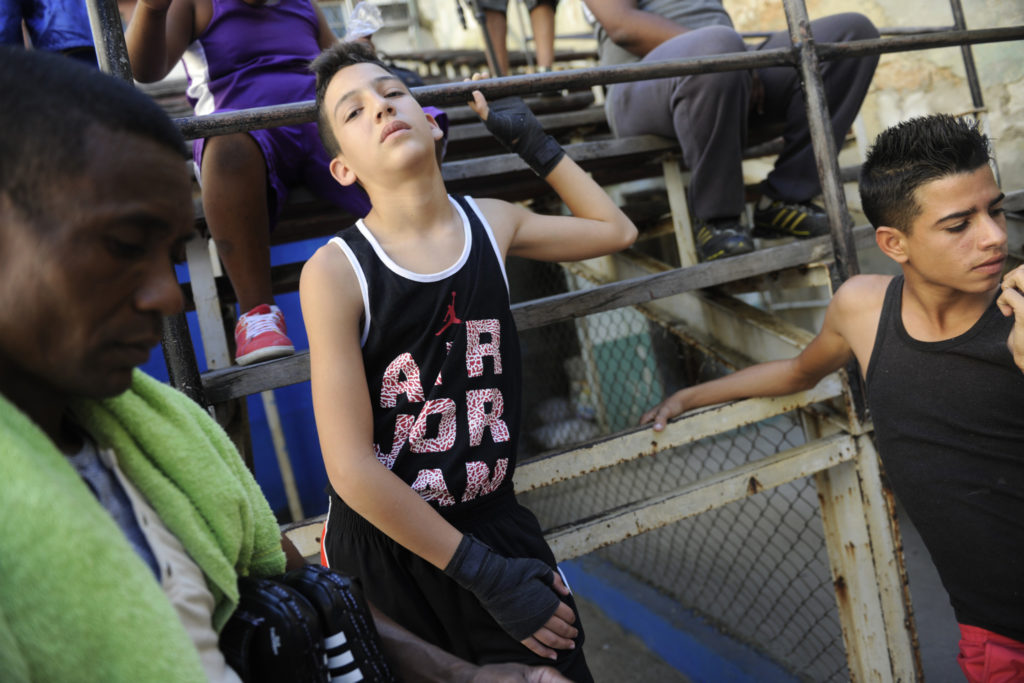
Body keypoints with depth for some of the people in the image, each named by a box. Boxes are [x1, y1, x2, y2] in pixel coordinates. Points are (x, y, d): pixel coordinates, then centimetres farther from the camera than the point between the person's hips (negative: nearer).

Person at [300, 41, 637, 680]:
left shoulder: (492, 224, -3)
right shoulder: (335, 272, -16)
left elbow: (616, 230, 17)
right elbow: (352, 467, -18)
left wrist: (535, 143, 10)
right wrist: (486, 575, -15)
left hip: (496, 523, 4)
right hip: (383, 543, -3)